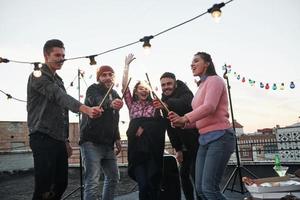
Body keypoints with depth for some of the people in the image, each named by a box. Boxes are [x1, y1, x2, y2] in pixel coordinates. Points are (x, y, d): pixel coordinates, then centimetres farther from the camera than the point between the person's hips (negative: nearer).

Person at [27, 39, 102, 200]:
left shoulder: (58, 80, 20)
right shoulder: (38, 76, -7)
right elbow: (60, 96, -25)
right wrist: (86, 109, -41)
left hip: (59, 140, 8)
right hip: (43, 139, -8)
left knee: (61, 184, 10)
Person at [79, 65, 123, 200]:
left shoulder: (114, 94, 16)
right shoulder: (93, 89, -4)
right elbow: (98, 102, -30)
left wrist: (117, 138, 14)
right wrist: (110, 104, -50)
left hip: (108, 144, 8)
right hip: (92, 142, -7)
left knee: (113, 177, 16)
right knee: (92, 182, -13)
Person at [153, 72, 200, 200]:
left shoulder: (185, 93, -15)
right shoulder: (164, 101, 4)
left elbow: (185, 103, -42)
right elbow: (170, 127, 5)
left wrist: (167, 104, -61)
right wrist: (177, 149, 1)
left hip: (196, 140, -7)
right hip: (184, 144, 7)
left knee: (195, 172, -12)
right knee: (183, 173, 7)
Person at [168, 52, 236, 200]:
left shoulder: (214, 80, 0)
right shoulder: (201, 87, 21)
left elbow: (209, 107, -19)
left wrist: (185, 118, -23)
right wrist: (183, 123, 1)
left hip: (219, 137, -8)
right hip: (205, 139, 8)